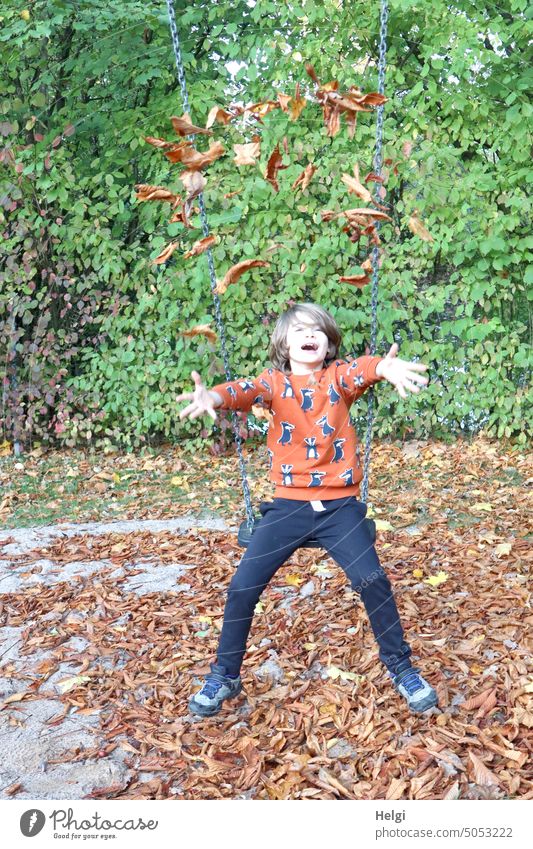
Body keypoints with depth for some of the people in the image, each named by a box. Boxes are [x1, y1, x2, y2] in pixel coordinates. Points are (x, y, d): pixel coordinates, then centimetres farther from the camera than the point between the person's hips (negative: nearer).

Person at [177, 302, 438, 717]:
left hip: (340, 505, 0)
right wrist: (214, 396, -43)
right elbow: (247, 390, -18)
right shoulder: (275, 382, 4)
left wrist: (386, 367, -46)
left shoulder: (339, 376, 3)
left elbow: (362, 369, -20)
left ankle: (402, 668, 14)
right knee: (243, 585, -5)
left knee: (373, 580, -12)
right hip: (289, 505, 1)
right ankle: (224, 675, 17)